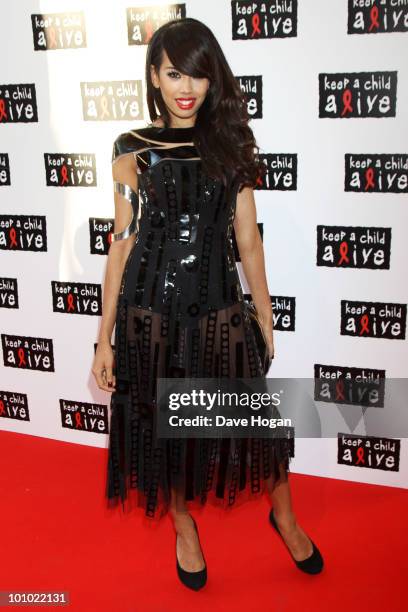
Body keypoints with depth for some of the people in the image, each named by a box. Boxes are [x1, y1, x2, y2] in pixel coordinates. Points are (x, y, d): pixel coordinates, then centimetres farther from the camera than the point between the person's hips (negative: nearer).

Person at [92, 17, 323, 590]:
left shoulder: (230, 146, 3)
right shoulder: (134, 150, 0)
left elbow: (248, 241, 5)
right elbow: (121, 242, 1)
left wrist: (267, 324, 6)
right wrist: (104, 340, -1)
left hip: (218, 311, 1)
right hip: (151, 312, 0)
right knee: (163, 426, 11)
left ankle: (285, 517, 35)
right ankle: (184, 527, 40)